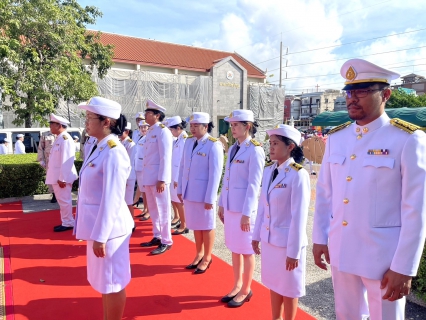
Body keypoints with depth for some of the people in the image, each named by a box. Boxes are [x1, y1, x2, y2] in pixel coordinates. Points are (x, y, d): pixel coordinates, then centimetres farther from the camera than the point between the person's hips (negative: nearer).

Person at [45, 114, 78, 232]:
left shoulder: (65, 138, -18)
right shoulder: (59, 138, 13)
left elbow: (66, 161, -23)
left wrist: (62, 178, -23)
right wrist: (58, 177, 19)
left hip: (62, 177, -10)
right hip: (57, 176, 10)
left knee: (64, 200, 0)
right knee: (61, 200, 16)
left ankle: (68, 223, 12)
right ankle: (66, 222, 26)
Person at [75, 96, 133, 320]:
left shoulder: (113, 152, -21)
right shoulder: (98, 148, 8)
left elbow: (111, 199, -23)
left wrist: (100, 236, -20)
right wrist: (95, 231, 19)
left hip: (108, 228, -9)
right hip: (98, 225, 9)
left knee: (112, 283, 9)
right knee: (104, 281, 23)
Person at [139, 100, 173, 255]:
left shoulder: (162, 131, -12)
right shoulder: (150, 132, 14)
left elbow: (165, 157, -18)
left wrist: (162, 179, -21)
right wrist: (145, 176, 15)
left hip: (158, 177, -9)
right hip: (148, 177, 9)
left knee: (162, 209, 0)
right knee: (153, 209, 16)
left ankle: (166, 241, 11)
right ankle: (157, 237, 29)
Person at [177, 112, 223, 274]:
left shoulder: (214, 145, -14)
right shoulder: (189, 142, 5)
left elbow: (215, 174, -16)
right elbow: (182, 166, 10)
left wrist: (210, 198, -17)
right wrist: (180, 189, 9)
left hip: (204, 193, -6)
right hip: (189, 192, 6)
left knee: (207, 226, 10)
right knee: (195, 225, 18)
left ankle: (207, 258, 26)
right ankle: (199, 254, 35)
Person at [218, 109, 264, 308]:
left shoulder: (255, 150, -13)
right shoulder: (233, 149, 9)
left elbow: (254, 185, -16)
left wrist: (247, 213, -16)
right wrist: (222, 204, 12)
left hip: (245, 207, -7)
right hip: (230, 206, 7)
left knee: (246, 250, 8)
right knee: (234, 248, 17)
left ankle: (246, 290, 25)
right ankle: (237, 285, 33)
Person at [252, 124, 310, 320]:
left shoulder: (298, 174, -19)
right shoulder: (268, 171, 2)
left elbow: (299, 217, -18)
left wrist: (293, 251, -15)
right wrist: (257, 235, 12)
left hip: (288, 242, -6)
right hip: (269, 239, 7)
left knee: (289, 288, 13)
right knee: (273, 284, 22)